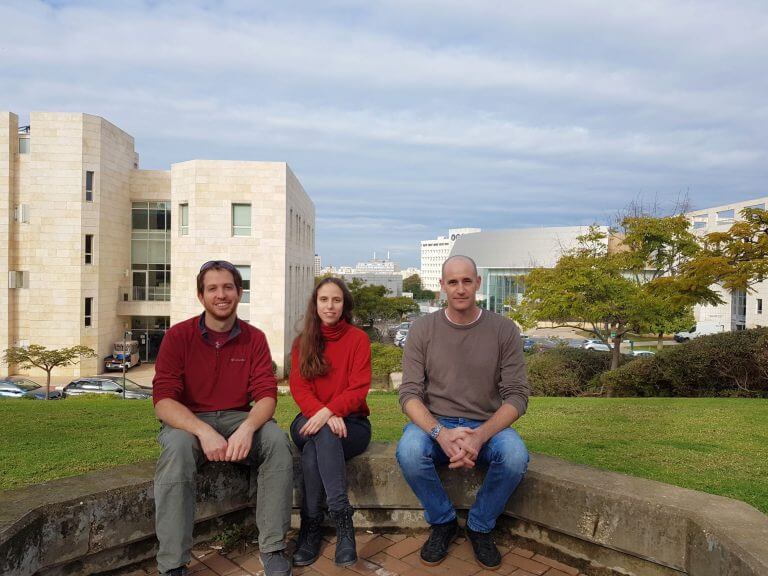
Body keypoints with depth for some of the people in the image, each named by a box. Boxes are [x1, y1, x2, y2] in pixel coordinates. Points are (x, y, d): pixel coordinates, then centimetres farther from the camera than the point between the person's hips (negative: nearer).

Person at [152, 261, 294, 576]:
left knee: (277, 438, -26)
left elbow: (266, 395, -6)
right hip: (188, 421, -1)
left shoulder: (254, 338, 0)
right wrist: (203, 431, -31)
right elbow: (163, 401, -13)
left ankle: (273, 549, -14)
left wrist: (247, 428, -29)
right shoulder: (178, 336, -5)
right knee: (177, 447, -34)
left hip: (238, 418, 2)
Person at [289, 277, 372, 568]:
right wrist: (325, 415, -23)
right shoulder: (302, 342, 8)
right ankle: (342, 517, -31)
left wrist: (329, 412, -28)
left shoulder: (358, 338, -1)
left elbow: (358, 389, -9)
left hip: (350, 422, -2)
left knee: (315, 448, -33)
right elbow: (299, 388, -4)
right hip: (310, 421, 2)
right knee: (324, 436, -34)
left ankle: (311, 525, -27)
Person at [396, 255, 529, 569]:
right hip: (433, 424, 0)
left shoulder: (504, 330, -3)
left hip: (487, 426, 0)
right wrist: (441, 434, -27)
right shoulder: (422, 329, -3)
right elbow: (410, 393, -8)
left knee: (516, 456, -31)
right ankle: (442, 522, 0)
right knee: (408, 451, -32)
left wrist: (480, 436, -24)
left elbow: (516, 395, -7)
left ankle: (480, 526, 1)